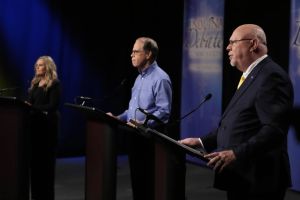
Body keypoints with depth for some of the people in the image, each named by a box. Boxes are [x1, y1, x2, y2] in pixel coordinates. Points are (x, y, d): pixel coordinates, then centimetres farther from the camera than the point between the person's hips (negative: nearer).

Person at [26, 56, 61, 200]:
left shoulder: (55, 84, -6)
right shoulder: (35, 83, 16)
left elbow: (53, 106, -15)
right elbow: (30, 102, 16)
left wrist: (33, 107, -24)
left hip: (47, 125, -7)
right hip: (34, 123, 7)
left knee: (46, 160, -1)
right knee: (34, 159, 6)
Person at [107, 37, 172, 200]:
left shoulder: (160, 78, -14)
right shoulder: (139, 78, 16)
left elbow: (164, 111, -21)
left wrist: (144, 124, -29)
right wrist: (119, 118, 9)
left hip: (149, 136, -9)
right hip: (134, 135, 9)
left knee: (148, 181, -4)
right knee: (136, 179, 12)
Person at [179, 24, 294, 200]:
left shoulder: (271, 76, -15)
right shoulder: (252, 76, 17)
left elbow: (274, 129, -24)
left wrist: (236, 153, -30)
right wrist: (202, 142, 11)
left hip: (257, 180, -10)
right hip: (241, 178, 10)